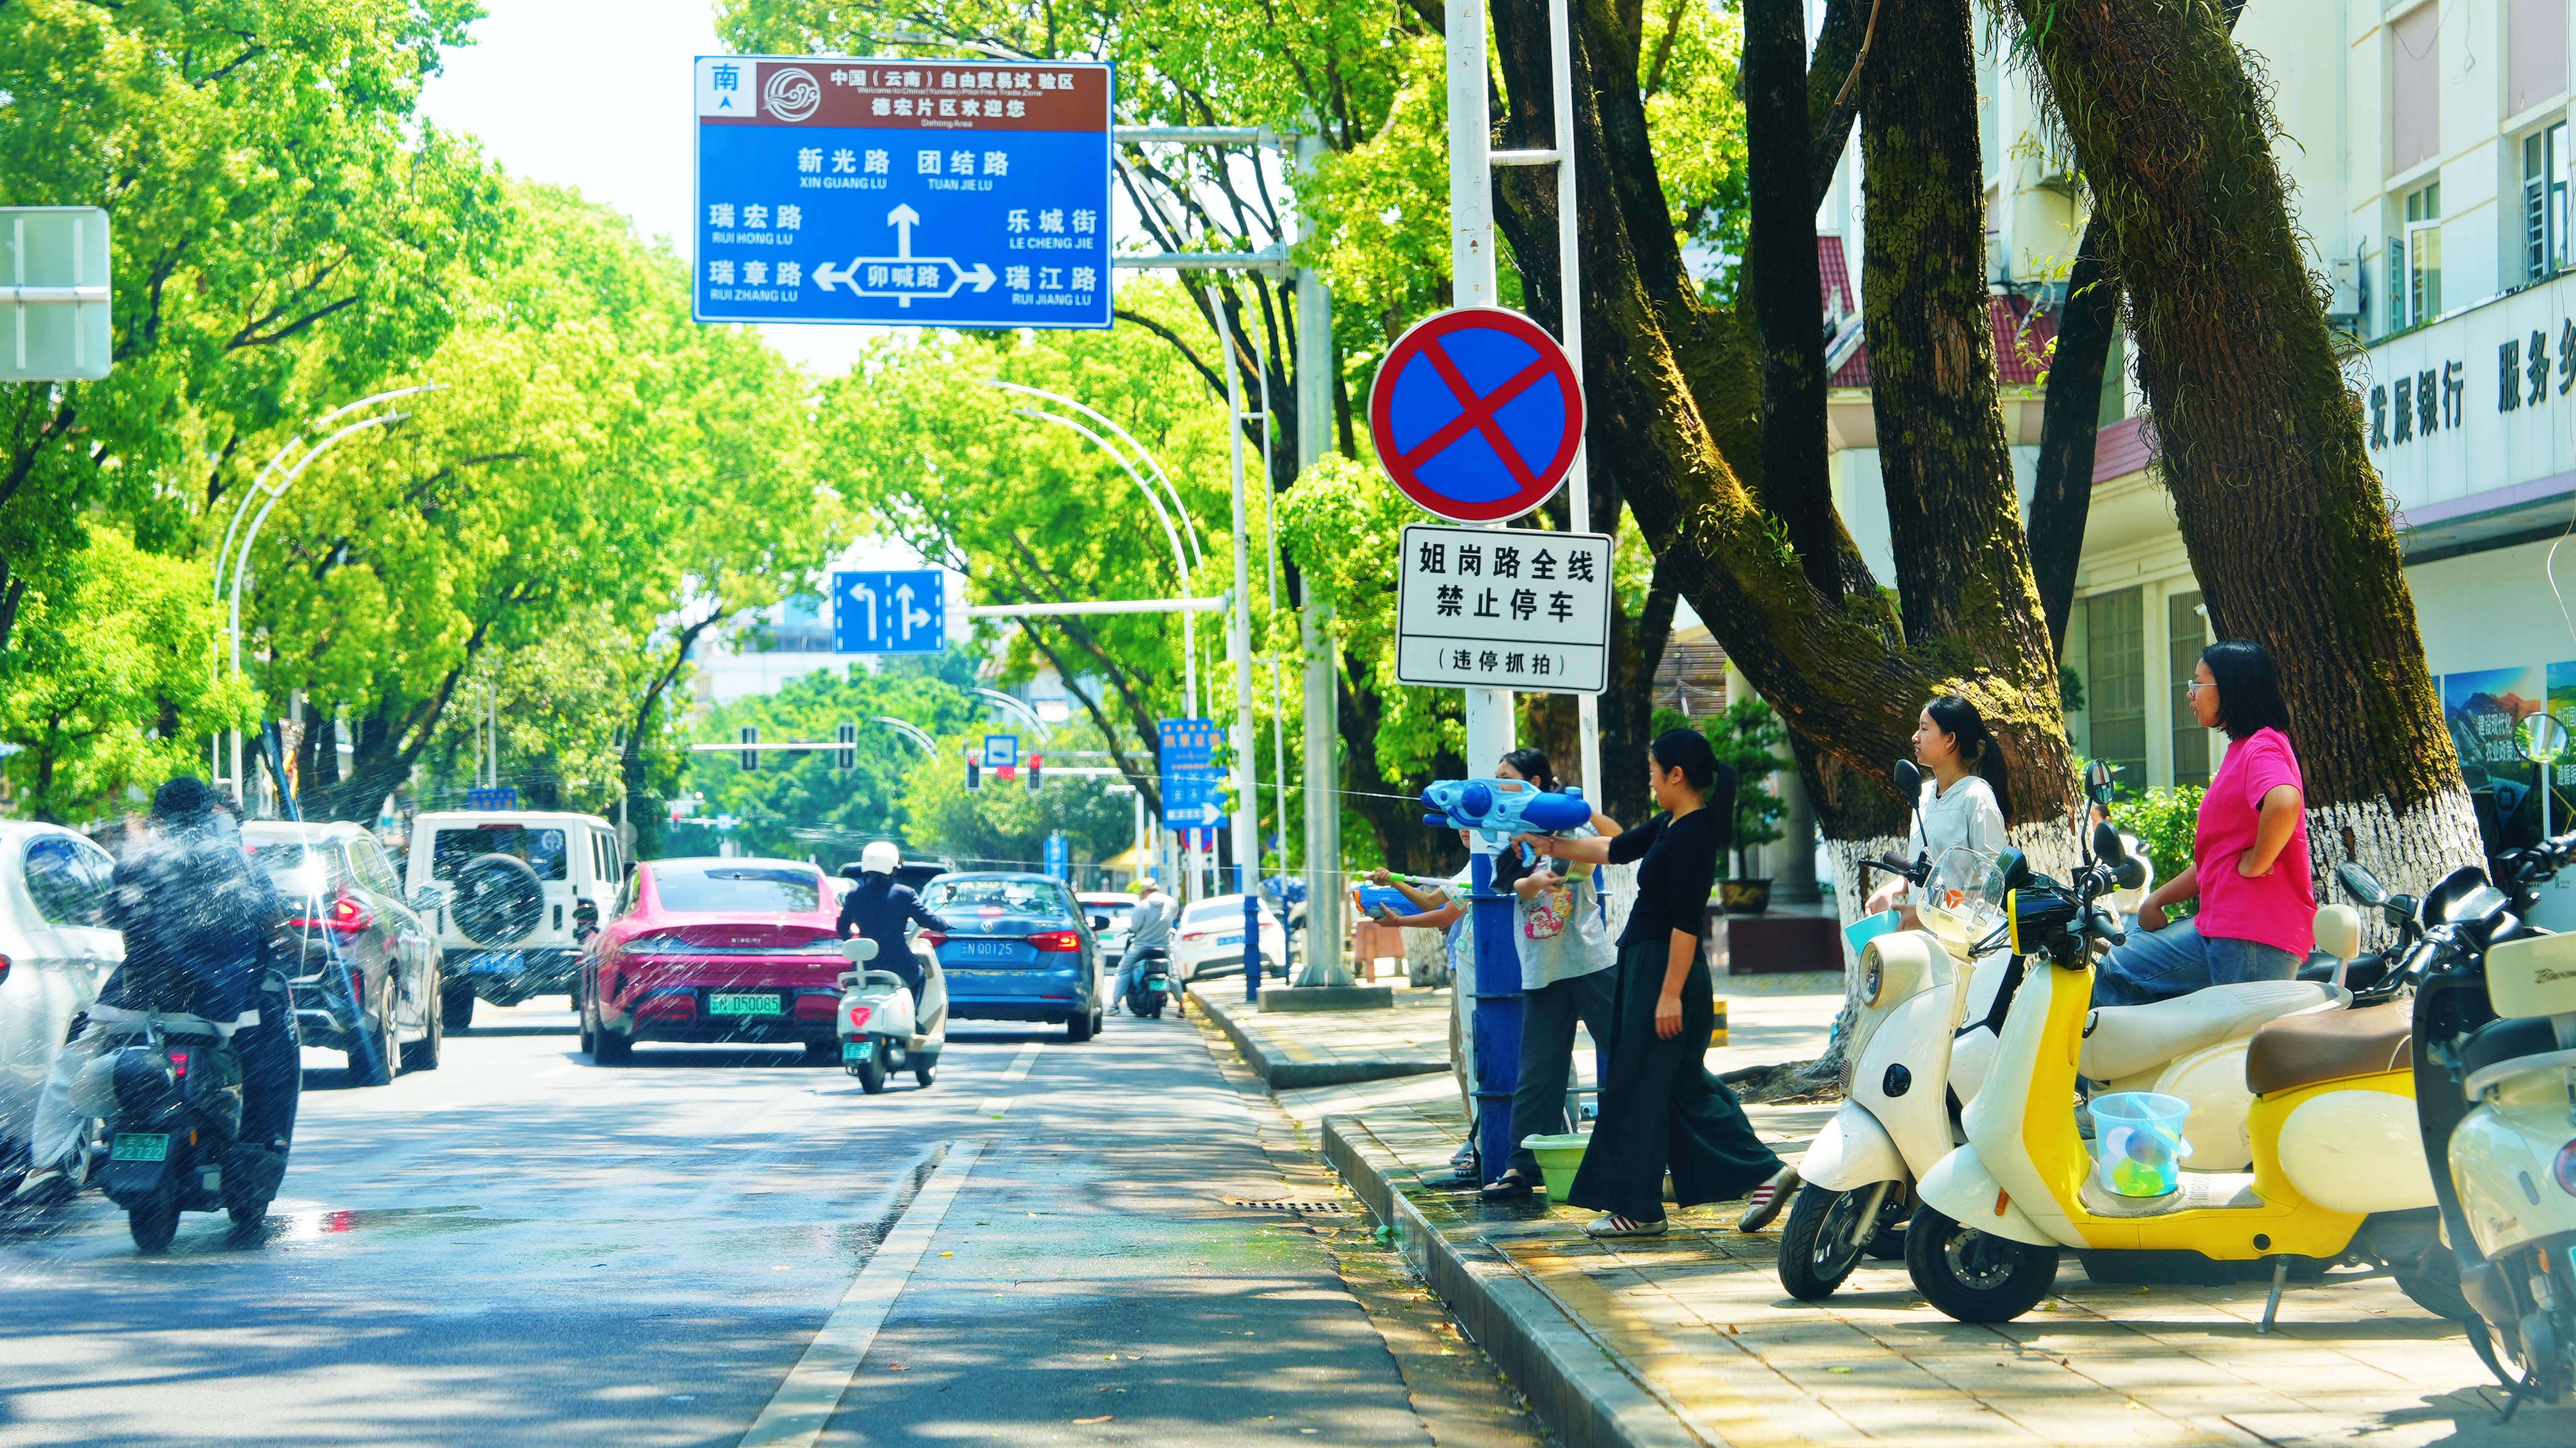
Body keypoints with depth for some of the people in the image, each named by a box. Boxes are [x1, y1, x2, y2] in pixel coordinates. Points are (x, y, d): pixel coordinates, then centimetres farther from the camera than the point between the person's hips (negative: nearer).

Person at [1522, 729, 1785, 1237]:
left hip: (1664, 968, -10)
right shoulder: (1670, 827, 11)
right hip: (1643, 963, 10)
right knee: (1685, 1081, 14)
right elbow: (1617, 849, 27)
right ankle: (1758, 1171, 15)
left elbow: (1686, 922, -21)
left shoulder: (1692, 837, -19)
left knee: (1639, 1087, -2)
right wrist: (1550, 846, 29)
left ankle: (1637, 1209, 4)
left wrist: (1671, 994, -22)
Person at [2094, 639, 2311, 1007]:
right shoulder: (2238, 749, 23)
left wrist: (2255, 862, -21)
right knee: (2117, 974, 12)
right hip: (2218, 928, 11)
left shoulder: (2263, 746, -11)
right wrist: (2156, 901, 22)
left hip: (2256, 936, -11)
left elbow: (2285, 803, -35)